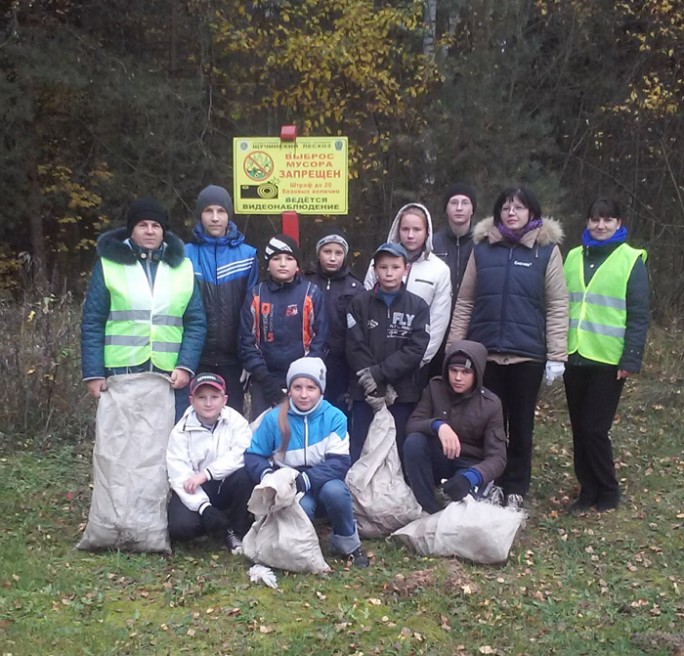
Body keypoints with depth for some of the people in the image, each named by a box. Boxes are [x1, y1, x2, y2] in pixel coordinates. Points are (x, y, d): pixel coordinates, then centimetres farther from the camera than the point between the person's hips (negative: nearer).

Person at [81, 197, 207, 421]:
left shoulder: (182, 267, 11)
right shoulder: (109, 265, 5)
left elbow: (196, 323, 8)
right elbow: (92, 324, 3)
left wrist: (186, 366, -5)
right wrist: (93, 373, -5)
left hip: (170, 376, 2)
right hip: (121, 374, -2)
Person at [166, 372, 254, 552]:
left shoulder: (236, 421, -7)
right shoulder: (181, 431, -7)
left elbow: (242, 455, -23)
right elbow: (180, 476, -16)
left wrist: (206, 473, -29)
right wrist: (204, 507, -30)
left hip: (227, 486, 1)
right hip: (195, 491, -1)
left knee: (245, 475, -31)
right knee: (180, 525, -28)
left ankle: (236, 530, -8)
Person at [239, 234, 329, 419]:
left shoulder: (312, 293, 1)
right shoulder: (255, 295, 5)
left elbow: (320, 337, -2)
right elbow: (247, 340, 2)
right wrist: (262, 375, -7)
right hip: (263, 382, 2)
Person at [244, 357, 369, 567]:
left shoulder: (334, 417, -9)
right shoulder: (274, 418, -5)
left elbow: (340, 462, -18)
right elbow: (253, 455, -2)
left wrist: (306, 479, -33)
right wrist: (267, 474, -25)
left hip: (323, 485, 1)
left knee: (334, 490, -35)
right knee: (302, 506, -37)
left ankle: (348, 543, -8)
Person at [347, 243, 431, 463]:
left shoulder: (418, 306, 4)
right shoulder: (359, 303, 4)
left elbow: (415, 350, -6)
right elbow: (355, 348, -3)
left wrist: (379, 373, -14)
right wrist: (374, 387, -12)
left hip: (403, 393, 0)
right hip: (365, 393, 0)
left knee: (398, 452, 4)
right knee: (359, 453, 2)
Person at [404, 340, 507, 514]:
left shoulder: (490, 404, -14)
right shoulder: (435, 387, -7)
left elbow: (497, 458, -18)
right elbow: (411, 425, -14)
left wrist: (470, 477, -40)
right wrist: (437, 425, -37)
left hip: (469, 467, -3)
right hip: (438, 461, 3)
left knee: (463, 499, -35)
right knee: (413, 442, -29)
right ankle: (430, 512, -18)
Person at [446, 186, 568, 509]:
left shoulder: (547, 250, 1)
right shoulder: (482, 248, 6)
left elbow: (557, 307, -2)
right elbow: (464, 302, 7)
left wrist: (556, 356, -7)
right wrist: (453, 348, 4)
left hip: (527, 354, -1)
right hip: (484, 352, 2)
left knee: (521, 424, 10)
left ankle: (515, 488, 23)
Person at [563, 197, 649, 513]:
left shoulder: (631, 260, -3)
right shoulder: (574, 257, 10)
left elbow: (638, 316, -6)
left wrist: (631, 360, -12)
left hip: (608, 360, -5)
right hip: (575, 357, 5)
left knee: (595, 429, -3)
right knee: (579, 428, 10)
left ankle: (607, 492, 17)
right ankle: (588, 491, 24)